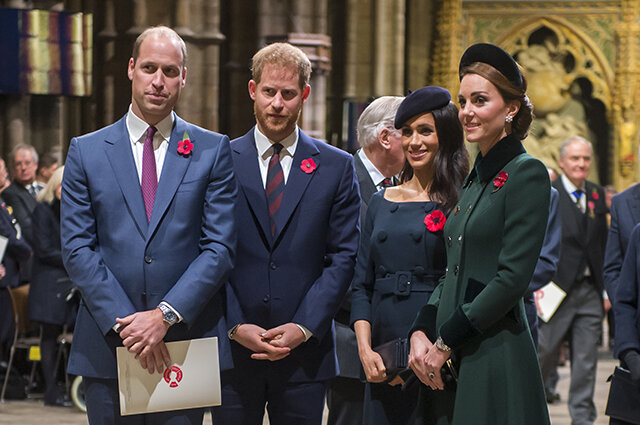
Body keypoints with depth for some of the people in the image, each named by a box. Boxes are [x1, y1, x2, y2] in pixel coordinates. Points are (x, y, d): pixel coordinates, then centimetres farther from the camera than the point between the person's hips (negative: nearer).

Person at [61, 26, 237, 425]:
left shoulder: (213, 150, 6)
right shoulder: (86, 151, 7)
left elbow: (221, 247, -1)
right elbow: (77, 248, 1)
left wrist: (165, 316, -13)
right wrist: (123, 322, -10)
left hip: (185, 343, -1)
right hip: (107, 348, 1)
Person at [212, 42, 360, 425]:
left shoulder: (337, 168, 6)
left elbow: (343, 258, 2)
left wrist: (304, 328, -8)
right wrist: (235, 327, -9)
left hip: (304, 353, 0)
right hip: (233, 351, 0)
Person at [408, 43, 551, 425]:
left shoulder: (527, 173, -9)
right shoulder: (475, 177, 15)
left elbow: (513, 278, -16)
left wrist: (446, 342, -13)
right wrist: (421, 333, 1)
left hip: (496, 358, -8)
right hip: (451, 363, 8)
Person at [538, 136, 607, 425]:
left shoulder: (598, 196, 11)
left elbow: (603, 245, 14)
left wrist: (606, 289, 9)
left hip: (590, 292, 4)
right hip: (556, 289, -4)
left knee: (586, 360, 4)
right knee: (544, 352, 2)